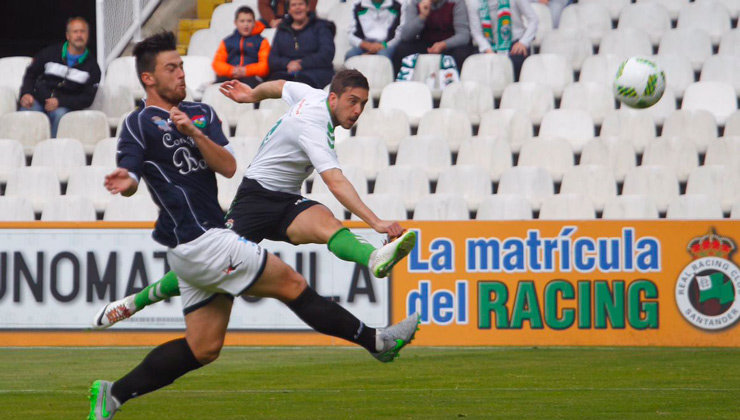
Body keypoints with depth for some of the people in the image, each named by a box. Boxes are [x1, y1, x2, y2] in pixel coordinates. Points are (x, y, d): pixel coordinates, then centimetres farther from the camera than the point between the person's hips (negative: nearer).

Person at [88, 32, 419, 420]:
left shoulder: (200, 114, 14)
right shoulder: (139, 124, -5)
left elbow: (228, 166, 1)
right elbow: (129, 176, -14)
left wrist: (194, 133, -14)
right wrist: (125, 182, -37)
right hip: (199, 241, -8)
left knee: (203, 347, 10)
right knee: (291, 284, -3)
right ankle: (376, 341, 6)